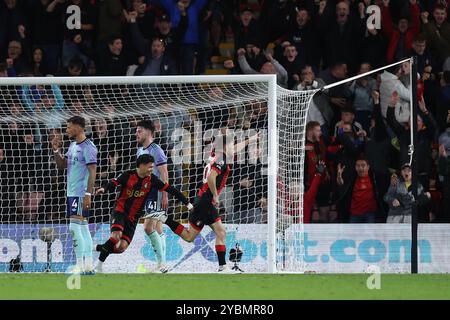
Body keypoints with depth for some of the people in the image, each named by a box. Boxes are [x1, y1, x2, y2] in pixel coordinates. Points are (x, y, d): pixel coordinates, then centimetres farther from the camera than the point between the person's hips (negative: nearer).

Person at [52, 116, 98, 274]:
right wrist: (56, 151, 2)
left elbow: (92, 171, -17)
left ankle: (80, 265, -11)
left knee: (75, 227, -12)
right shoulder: (73, 146, 15)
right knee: (83, 227, 9)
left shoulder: (88, 147, -13)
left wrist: (88, 194, -22)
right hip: (72, 193, 9)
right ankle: (89, 266, 12)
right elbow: (61, 165, 19)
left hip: (81, 194, -9)